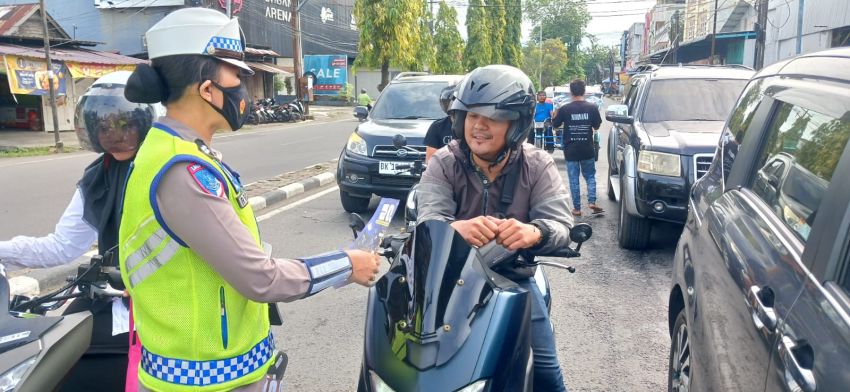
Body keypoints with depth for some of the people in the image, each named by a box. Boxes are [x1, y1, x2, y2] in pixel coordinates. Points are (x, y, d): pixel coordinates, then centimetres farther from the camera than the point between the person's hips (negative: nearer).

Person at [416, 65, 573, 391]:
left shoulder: (537, 166, -6)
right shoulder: (444, 163, -8)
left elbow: (562, 226, -17)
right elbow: (428, 220, -23)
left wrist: (535, 232, -43)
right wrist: (456, 228, -49)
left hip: (514, 279, 0)